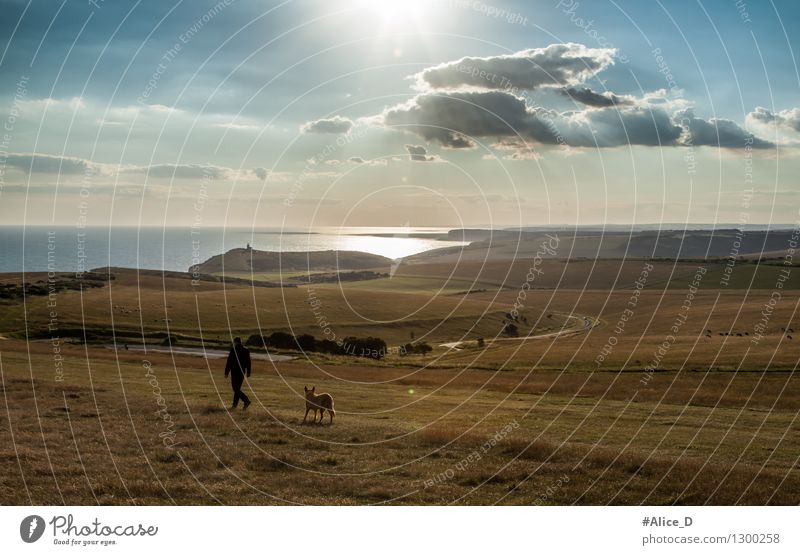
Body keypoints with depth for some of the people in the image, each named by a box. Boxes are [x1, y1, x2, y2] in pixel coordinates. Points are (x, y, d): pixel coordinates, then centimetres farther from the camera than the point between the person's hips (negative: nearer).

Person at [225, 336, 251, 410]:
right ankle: (235, 404, 17)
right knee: (238, 388, 14)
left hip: (235, 371, -6)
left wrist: (226, 372, -7)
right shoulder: (246, 350, 6)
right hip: (242, 371, 6)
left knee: (235, 388, -4)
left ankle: (246, 401, -18)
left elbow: (229, 362, -11)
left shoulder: (233, 349, -11)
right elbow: (248, 362, 10)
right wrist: (248, 372, 15)